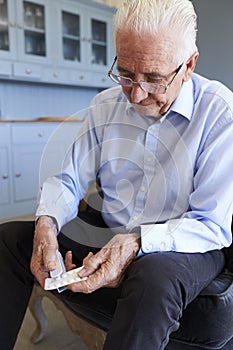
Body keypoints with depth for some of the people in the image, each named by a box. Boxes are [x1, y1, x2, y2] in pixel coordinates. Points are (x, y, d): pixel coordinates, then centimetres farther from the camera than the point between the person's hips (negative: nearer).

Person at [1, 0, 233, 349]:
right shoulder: (105, 105, 2)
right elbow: (69, 180, 4)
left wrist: (137, 243, -31)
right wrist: (47, 221, -17)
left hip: (183, 247, -3)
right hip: (107, 233, 5)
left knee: (154, 276, -39)